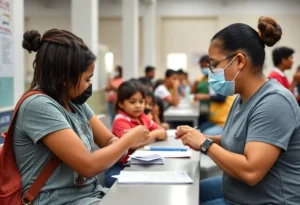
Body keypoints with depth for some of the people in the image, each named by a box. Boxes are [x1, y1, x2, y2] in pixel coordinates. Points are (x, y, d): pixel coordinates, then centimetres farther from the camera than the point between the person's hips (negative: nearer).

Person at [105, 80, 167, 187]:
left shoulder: (142, 117, 10)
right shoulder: (121, 121, -13)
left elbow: (163, 134, 9)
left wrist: (148, 134, -13)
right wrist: (153, 134, -11)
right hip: (119, 167, -8)